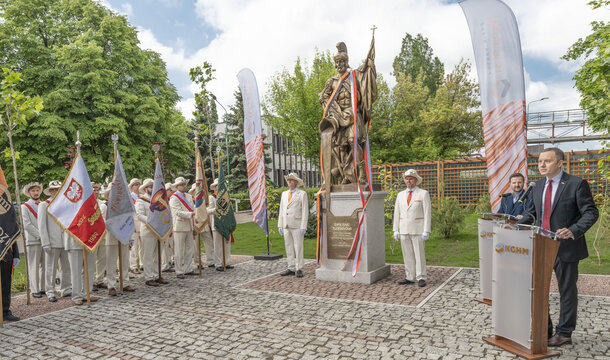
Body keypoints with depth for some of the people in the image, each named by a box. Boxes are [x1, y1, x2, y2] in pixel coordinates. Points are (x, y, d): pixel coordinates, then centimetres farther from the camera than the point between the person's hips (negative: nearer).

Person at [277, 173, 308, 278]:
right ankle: (291, 269, 15)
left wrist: (303, 227, -13)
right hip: (286, 226, 5)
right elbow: (281, 210, 15)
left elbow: (305, 211, -7)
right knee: (288, 248, 7)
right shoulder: (284, 194, 14)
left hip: (297, 225, -5)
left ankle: (299, 269, 5)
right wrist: (280, 225, 8)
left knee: (298, 248, -3)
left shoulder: (302, 194, -2)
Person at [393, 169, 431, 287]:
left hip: (418, 230, -4)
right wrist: (396, 230, 3)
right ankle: (410, 278, 15)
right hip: (404, 230, 4)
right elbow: (397, 214, 8)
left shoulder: (424, 194, -5)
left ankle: (421, 278, 8)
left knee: (419, 255, -1)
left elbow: (427, 214, -9)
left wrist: (426, 231, -15)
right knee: (407, 255, 7)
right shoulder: (400, 195, 8)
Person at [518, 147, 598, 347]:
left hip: (565, 247, -6)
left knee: (567, 291, 10)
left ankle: (564, 333, 24)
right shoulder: (538, 186, 9)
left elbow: (591, 212, -12)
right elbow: (531, 213, 16)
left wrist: (574, 231, -28)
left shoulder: (576, 184, -10)